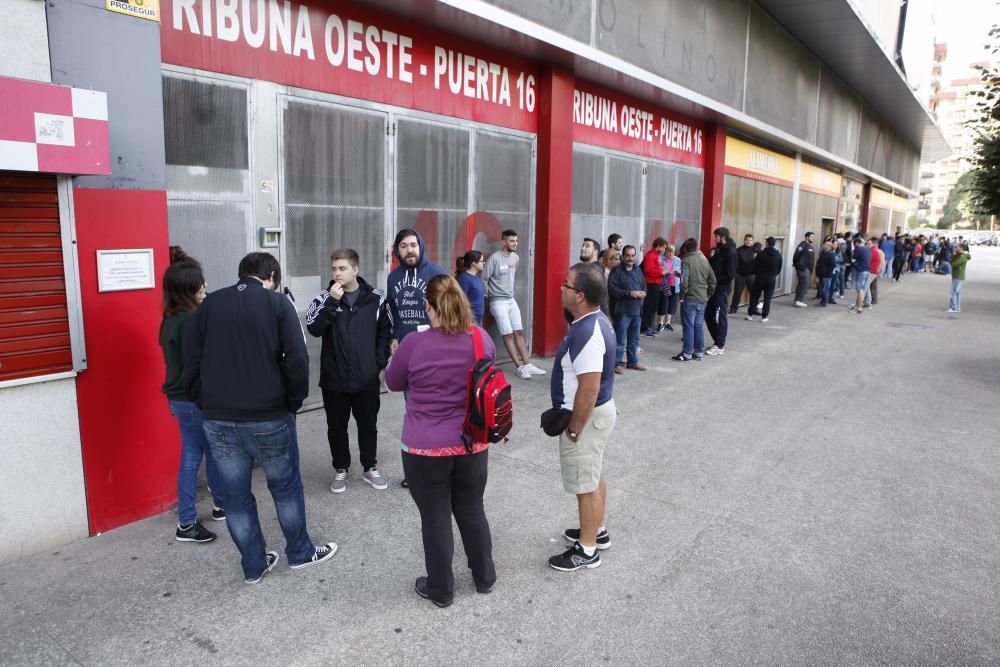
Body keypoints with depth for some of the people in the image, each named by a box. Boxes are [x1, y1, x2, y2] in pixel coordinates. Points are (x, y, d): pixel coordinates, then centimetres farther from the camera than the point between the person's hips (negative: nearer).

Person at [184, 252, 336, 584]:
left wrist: (204, 404, 12)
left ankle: (254, 565, 25)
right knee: (286, 486, 15)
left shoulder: (210, 304, 6)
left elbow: (192, 361, 4)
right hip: (269, 418, -3)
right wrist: (294, 402, -1)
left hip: (219, 420, 3)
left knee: (235, 495, 14)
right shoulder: (277, 303, -6)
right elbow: (297, 360, -14)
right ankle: (300, 553, 29)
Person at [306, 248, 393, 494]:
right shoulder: (324, 298, -3)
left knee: (368, 425, 14)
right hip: (334, 378, 0)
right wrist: (332, 301, -22)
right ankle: (341, 469, 30)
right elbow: (314, 329, -16)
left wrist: (379, 362, -2)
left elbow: (385, 332, 6)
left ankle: (369, 467, 32)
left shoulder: (375, 299, -1)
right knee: (337, 427, 13)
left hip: (367, 378, 0)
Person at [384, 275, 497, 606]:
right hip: (473, 444, 4)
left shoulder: (414, 344, -16)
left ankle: (440, 589, 26)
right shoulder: (482, 338, -5)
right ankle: (485, 577, 36)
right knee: (472, 510, 20)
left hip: (426, 448, -4)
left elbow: (394, 383, 2)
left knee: (435, 517, 11)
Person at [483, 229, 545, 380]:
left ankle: (528, 364, 10)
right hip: (498, 302, -7)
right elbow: (484, 279, -12)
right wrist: (487, 296, -6)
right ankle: (520, 367, -1)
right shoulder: (494, 258, -15)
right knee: (508, 335, -5)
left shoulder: (516, 258, 6)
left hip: (511, 300, 7)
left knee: (519, 332, 6)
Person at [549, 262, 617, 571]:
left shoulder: (587, 332, -28)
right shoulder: (596, 321, 4)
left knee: (586, 485, 4)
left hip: (588, 417, -10)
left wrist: (573, 429, -19)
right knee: (594, 477, 24)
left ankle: (587, 551, 20)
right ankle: (597, 530, 41)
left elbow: (589, 390, -29)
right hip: (598, 412, 10)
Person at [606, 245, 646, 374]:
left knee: (634, 339, 15)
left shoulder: (638, 270, 14)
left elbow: (644, 285, 20)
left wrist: (643, 292, -3)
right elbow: (612, 289, -17)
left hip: (636, 310, 7)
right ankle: (617, 363, 6)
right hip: (622, 311, -7)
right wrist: (630, 293, -22)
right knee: (620, 339, -3)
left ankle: (633, 362, 27)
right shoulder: (616, 271, -9)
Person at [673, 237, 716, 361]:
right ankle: (699, 352, 18)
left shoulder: (686, 260, -11)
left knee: (688, 326, -1)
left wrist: (682, 296, -8)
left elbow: (684, 281, -19)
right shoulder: (704, 260, 10)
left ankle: (687, 353, 3)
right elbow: (713, 280, 13)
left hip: (690, 299, -6)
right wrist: (708, 295, 18)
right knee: (698, 325, 13)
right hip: (702, 300, 6)